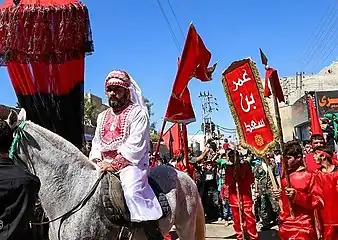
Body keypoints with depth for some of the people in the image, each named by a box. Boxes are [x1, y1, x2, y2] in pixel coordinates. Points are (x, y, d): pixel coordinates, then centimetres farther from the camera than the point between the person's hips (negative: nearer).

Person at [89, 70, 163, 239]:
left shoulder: (137, 112, -2)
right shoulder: (102, 116, 21)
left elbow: (135, 144, -13)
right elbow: (96, 143, 19)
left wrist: (114, 164, -19)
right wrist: (96, 161, -2)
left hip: (130, 163, -7)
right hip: (104, 165, 8)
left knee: (132, 192, -32)